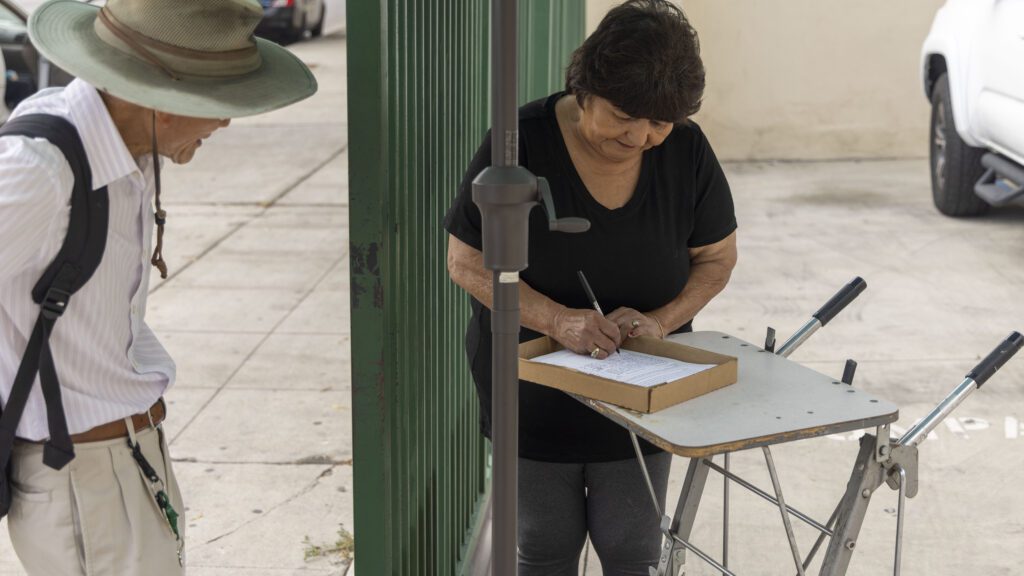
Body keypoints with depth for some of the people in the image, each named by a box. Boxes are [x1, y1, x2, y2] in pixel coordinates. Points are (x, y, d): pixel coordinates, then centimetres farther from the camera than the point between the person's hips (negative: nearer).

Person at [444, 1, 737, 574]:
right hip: (535, 392, -1)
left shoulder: (686, 150, -10)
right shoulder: (521, 144, -18)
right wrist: (558, 320, -27)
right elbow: (468, 261, -13)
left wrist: (662, 319, -18)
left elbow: (717, 258, 2)